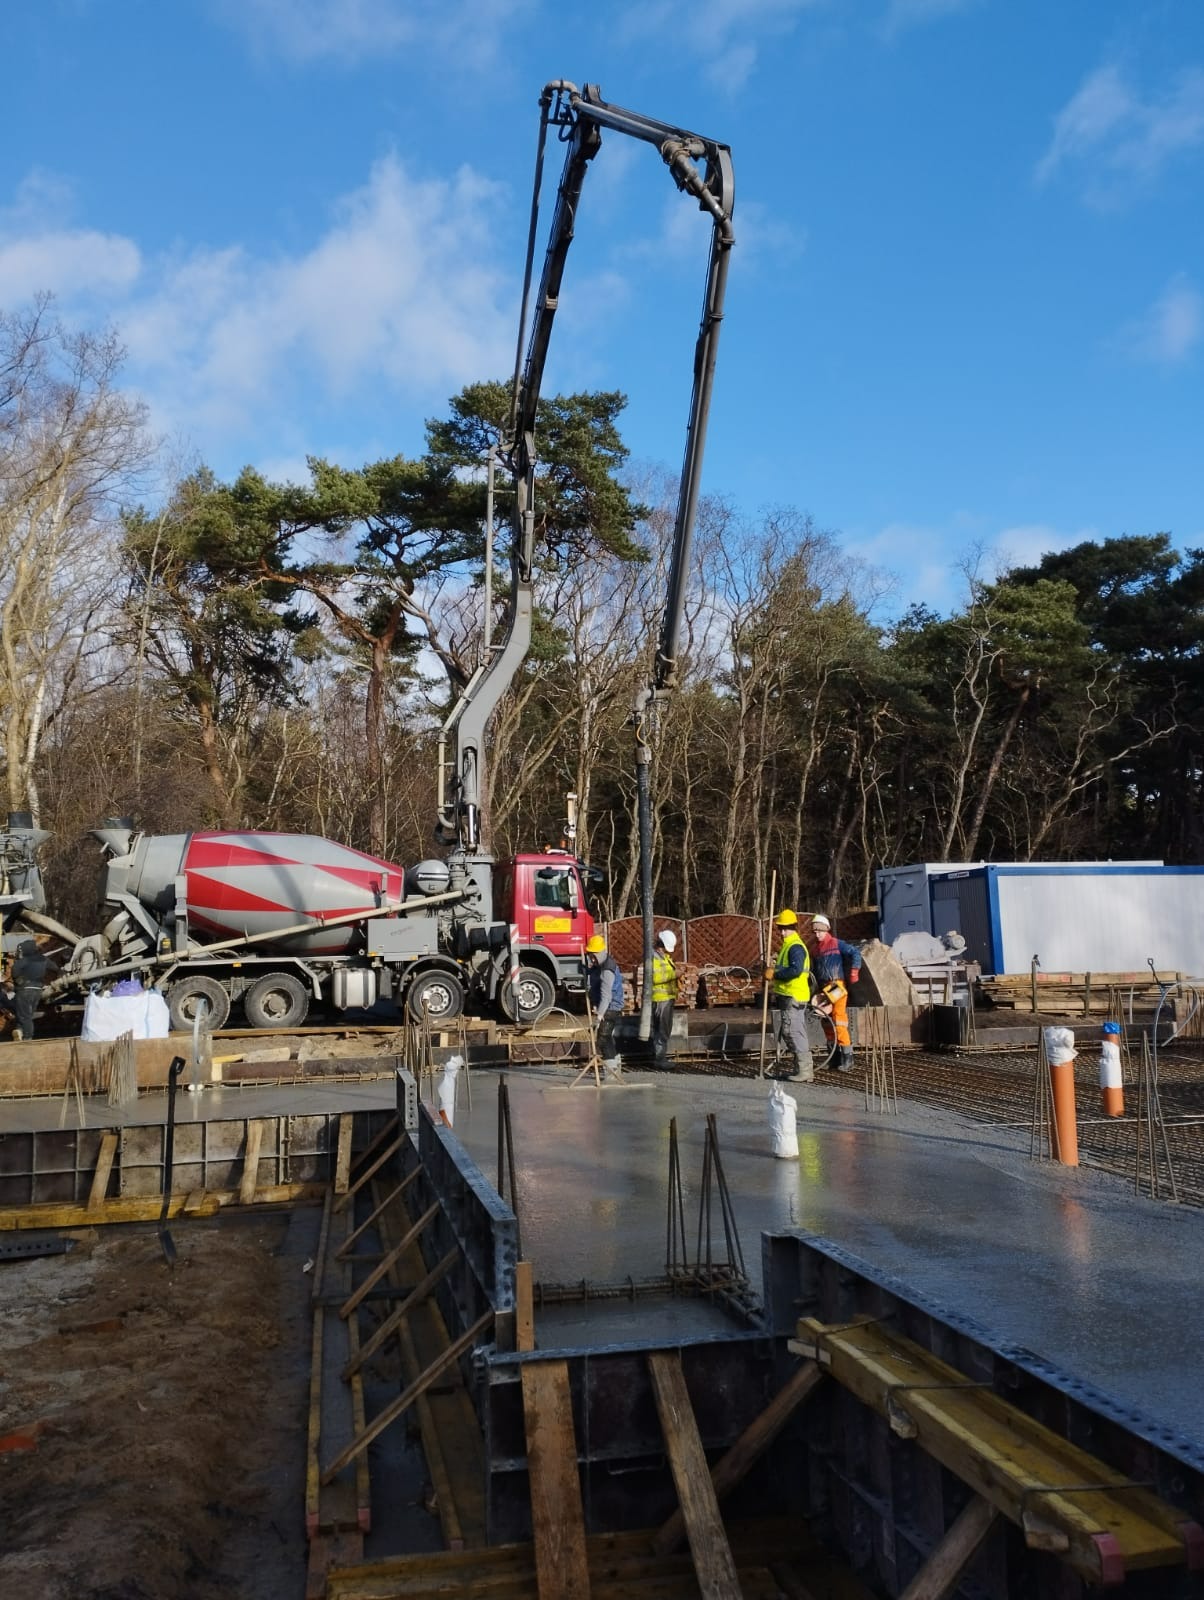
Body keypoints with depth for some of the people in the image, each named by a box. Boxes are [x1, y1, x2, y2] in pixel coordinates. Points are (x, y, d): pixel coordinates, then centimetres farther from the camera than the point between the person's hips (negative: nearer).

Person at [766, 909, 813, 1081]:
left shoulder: (795, 947, -15)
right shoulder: (788, 945, 19)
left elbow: (796, 970, -27)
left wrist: (775, 974, -19)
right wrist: (773, 972, 12)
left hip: (793, 997, -11)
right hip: (788, 996, 11)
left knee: (794, 1033, -9)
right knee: (796, 1034, 14)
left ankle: (804, 1071, -6)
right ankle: (804, 1069, 20)